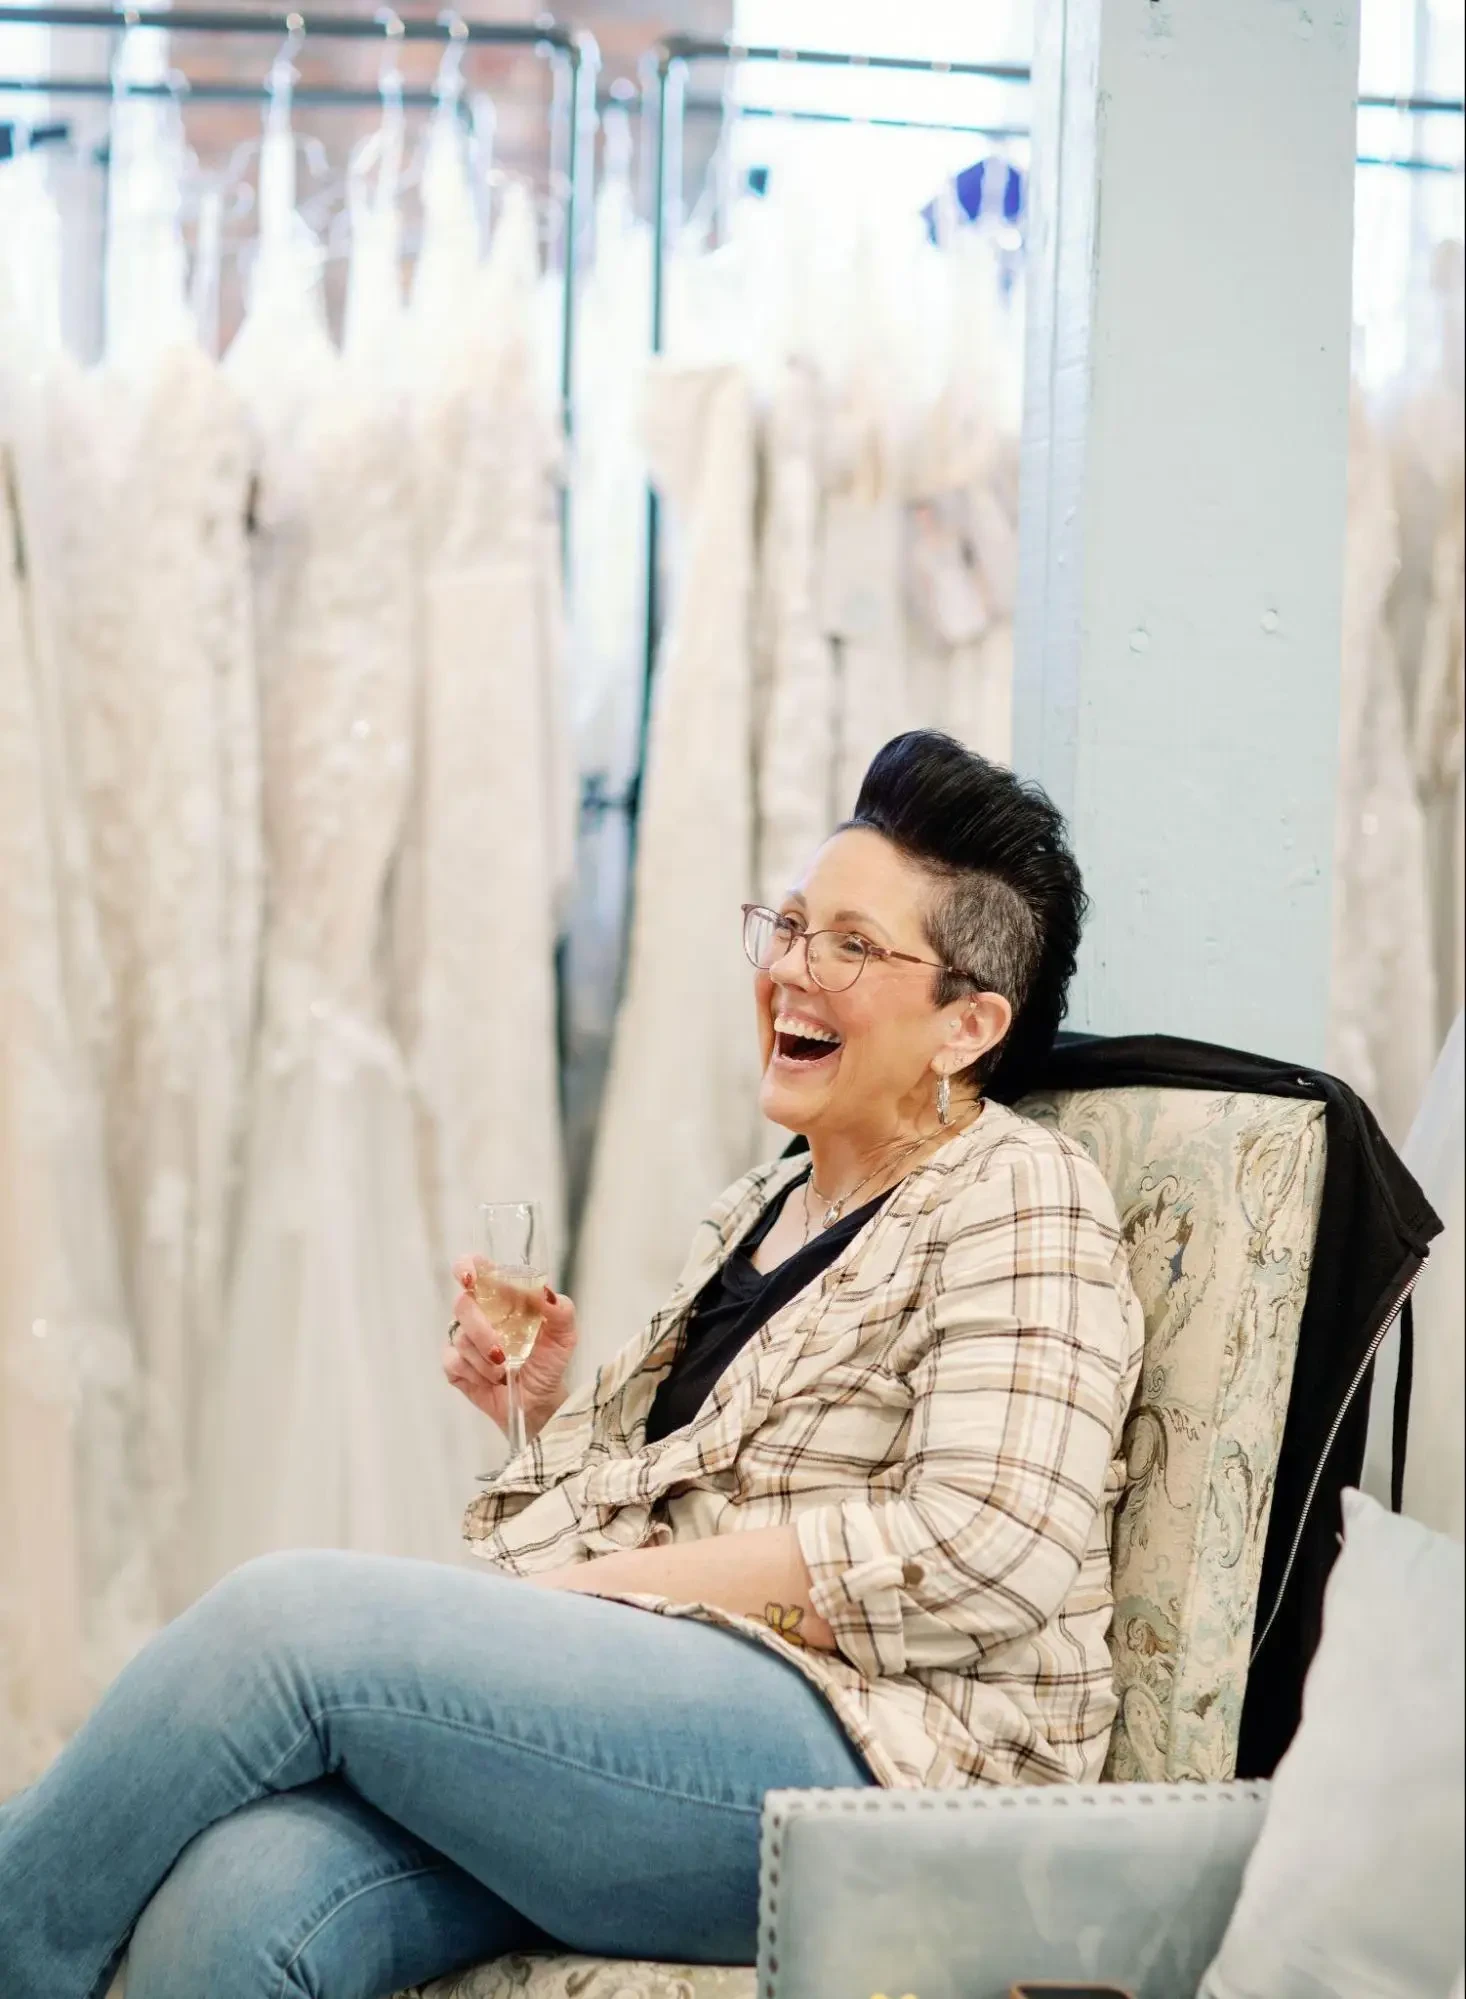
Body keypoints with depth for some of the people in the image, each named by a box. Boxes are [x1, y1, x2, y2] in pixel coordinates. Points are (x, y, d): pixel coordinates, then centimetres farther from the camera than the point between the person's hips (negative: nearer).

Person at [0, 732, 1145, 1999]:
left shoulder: (1017, 1200, 0)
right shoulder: (760, 1214, 25)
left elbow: (988, 1549, -15)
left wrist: (592, 1587, -11)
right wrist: (553, 1414, 9)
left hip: (860, 1746, -7)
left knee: (292, 1618, -24)